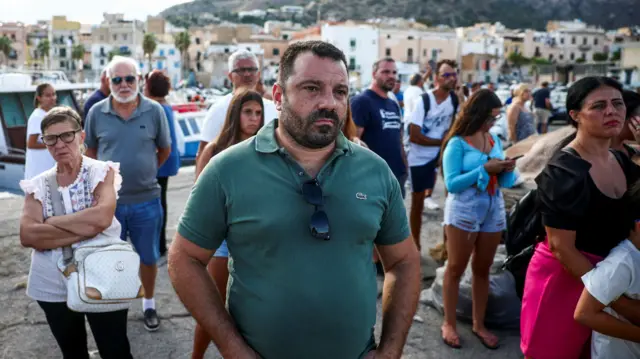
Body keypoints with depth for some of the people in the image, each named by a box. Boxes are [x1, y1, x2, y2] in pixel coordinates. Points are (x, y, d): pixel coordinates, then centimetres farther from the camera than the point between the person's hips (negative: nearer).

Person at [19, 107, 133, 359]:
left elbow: (101, 218, -25)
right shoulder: (37, 185, 0)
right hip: (53, 288, 4)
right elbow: (27, 236, -15)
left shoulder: (102, 172, -7)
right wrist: (86, 229, -22)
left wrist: (51, 222, -14)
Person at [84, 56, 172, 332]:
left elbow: (165, 150, 6)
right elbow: (90, 151, 9)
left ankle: (149, 304, 36)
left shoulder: (154, 111, -6)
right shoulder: (96, 112, -3)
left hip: (146, 201, 0)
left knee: (149, 257, 15)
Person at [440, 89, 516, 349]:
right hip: (463, 212, -5)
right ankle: (449, 324, 18)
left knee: (483, 269, 13)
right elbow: (451, 184, -18)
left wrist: (507, 170, -13)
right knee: (456, 268, 6)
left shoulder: (494, 140, 6)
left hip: (494, 211, 5)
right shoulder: (457, 143, -10)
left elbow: (504, 182, 9)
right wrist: (484, 169, -21)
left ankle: (479, 324, 26)